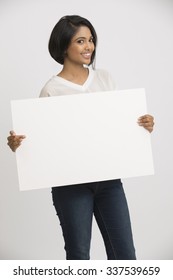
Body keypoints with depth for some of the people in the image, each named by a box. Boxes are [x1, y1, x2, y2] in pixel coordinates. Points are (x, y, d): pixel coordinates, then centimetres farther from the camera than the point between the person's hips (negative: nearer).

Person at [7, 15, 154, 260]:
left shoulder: (104, 78, 7)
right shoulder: (52, 90, -6)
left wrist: (144, 125, -7)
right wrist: (17, 144, -25)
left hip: (108, 178, 4)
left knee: (125, 255, 7)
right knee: (79, 255, 7)